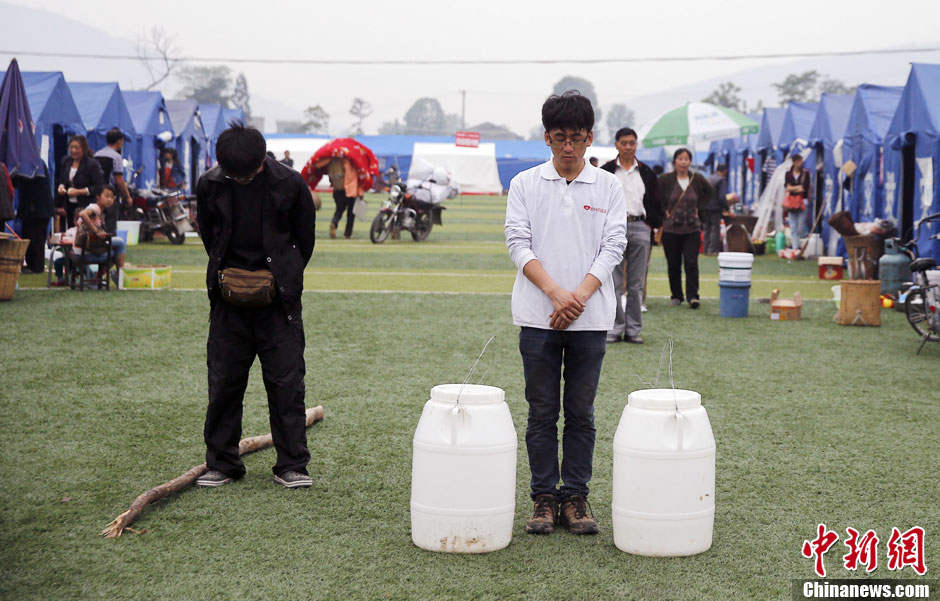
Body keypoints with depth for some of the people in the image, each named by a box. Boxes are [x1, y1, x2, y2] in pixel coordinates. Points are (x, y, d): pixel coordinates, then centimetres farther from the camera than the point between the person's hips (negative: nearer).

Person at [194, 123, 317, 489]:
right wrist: (222, 270, 5)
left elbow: (304, 239, 2)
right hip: (229, 294, 2)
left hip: (277, 295, -2)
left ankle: (291, 466, 9)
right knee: (223, 382, 6)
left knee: (286, 382, 0)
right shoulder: (210, 185, -3)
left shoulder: (290, 184, -9)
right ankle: (222, 464, 17)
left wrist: (280, 276, -1)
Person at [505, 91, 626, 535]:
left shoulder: (608, 187, 6)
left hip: (590, 317, 1)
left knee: (581, 414, 6)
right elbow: (518, 244, -3)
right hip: (538, 316, 0)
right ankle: (545, 499, 13)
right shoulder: (525, 184, 4)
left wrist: (579, 296, -14)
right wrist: (555, 292, -16)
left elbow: (612, 247, 0)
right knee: (542, 413, 5)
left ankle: (576, 499, 14)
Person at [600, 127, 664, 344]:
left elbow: (655, 203, 15)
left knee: (636, 284, 4)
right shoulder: (606, 172, 5)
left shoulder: (646, 173, 12)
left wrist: (653, 224, 6)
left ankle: (633, 330, 9)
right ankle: (615, 328, 4)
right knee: (614, 283, -2)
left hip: (640, 228, 2)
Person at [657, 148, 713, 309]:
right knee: (673, 265, 6)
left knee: (691, 263, -9)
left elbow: (709, 192, 19)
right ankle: (676, 296, 18)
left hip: (692, 228, 1)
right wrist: (664, 212, -3)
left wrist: (699, 208, 9)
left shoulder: (697, 179, 2)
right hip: (671, 228, 0)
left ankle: (693, 295, -9)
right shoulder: (665, 179, -4)